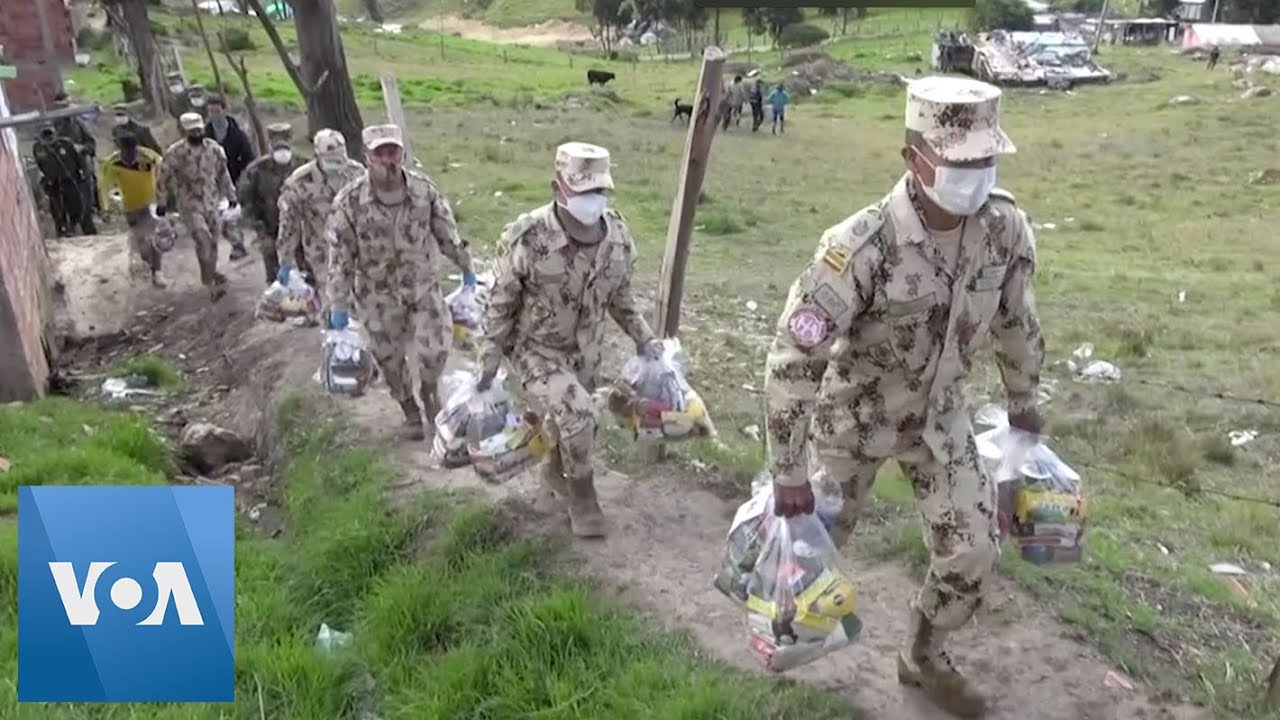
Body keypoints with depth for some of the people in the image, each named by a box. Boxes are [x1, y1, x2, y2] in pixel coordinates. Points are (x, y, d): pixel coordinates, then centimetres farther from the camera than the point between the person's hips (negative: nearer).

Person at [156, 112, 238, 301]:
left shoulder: (214, 148, -2)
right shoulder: (175, 153, -13)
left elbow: (223, 173, 11)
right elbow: (164, 179, -2)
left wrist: (231, 197, 15)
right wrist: (161, 203, 4)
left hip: (211, 202, 4)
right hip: (189, 205, -4)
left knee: (211, 241, 12)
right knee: (204, 240, -17)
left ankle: (210, 276, 30)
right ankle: (211, 282, -11)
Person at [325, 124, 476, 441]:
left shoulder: (424, 189, -13)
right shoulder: (349, 201, -19)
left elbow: (447, 233, 1)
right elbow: (340, 257, -13)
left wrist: (466, 267, 9)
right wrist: (339, 305, -11)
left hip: (424, 286, 1)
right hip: (379, 296, -1)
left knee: (435, 351, -3)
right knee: (390, 360, 10)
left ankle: (428, 392, 31)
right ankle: (410, 412, 36)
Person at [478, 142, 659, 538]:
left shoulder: (617, 235, -14)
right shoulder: (528, 238, -29)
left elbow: (620, 294, 5)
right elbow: (500, 304, -16)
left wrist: (642, 338, 7)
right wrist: (489, 362, -11)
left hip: (586, 349, 5)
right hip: (536, 347, -5)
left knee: (569, 416, 21)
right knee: (577, 416, -20)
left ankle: (555, 471, 53)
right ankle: (582, 497, 6)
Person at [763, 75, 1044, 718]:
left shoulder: (1005, 229, -17)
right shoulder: (861, 246, -34)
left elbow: (1016, 319, 4)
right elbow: (792, 358, -30)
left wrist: (1023, 401, 16)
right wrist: (788, 471, -25)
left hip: (939, 416, 5)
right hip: (856, 416, -4)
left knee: (974, 551, 6)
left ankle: (924, 658, 33)